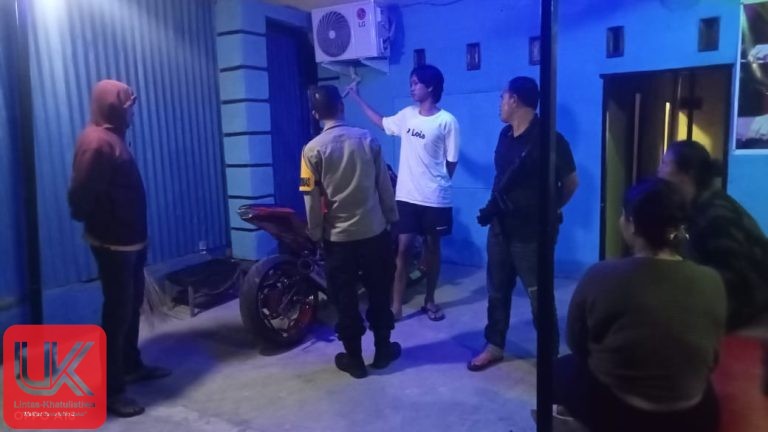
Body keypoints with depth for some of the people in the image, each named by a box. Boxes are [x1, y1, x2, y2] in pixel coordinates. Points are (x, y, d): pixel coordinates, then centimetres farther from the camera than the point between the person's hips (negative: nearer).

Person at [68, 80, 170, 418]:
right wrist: (91, 220, -6)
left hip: (129, 239, 10)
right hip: (113, 243, -10)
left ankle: (132, 365, 34)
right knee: (117, 311, -4)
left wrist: (137, 235, 16)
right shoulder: (98, 142, -19)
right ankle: (110, 390, 5)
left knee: (132, 304, 19)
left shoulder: (112, 138, 15)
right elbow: (80, 193, -23)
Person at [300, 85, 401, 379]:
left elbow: (312, 199, -9)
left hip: (338, 236, -2)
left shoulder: (313, 150, -11)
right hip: (375, 230, 3)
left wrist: (315, 233, 3)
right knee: (379, 292, 16)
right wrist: (392, 216, 14)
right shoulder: (367, 139, -3)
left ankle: (354, 358, 21)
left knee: (345, 299, 11)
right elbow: (385, 185, 2)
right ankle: (383, 350, 28)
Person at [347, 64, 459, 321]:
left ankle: (430, 300, 27)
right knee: (403, 248, 2)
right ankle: (396, 305, 10)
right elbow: (382, 122, 25)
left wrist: (437, 185, 5)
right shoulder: (407, 114, 6)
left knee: (432, 247, 11)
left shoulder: (447, 121, -9)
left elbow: (452, 161, -3)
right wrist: (357, 98, 26)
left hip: (435, 199, -3)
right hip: (406, 196, 3)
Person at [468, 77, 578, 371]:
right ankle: (494, 347, 31)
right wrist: (494, 206, 9)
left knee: (539, 297, 5)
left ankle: (551, 355, 22)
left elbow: (570, 183, -6)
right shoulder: (505, 135, 6)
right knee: (497, 291, 15)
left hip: (531, 233, -7)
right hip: (500, 228, 7)